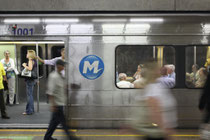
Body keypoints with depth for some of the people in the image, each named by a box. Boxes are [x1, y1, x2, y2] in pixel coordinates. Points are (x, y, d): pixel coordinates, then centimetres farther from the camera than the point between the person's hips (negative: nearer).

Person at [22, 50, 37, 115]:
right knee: (30, 95, 16)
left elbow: (30, 68, -26)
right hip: (32, 79, 10)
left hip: (30, 80, -10)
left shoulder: (31, 60, -12)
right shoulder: (34, 61, 15)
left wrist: (24, 65, -13)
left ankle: (29, 111, -3)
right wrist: (26, 65, 12)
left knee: (29, 95, -6)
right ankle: (31, 109, 23)